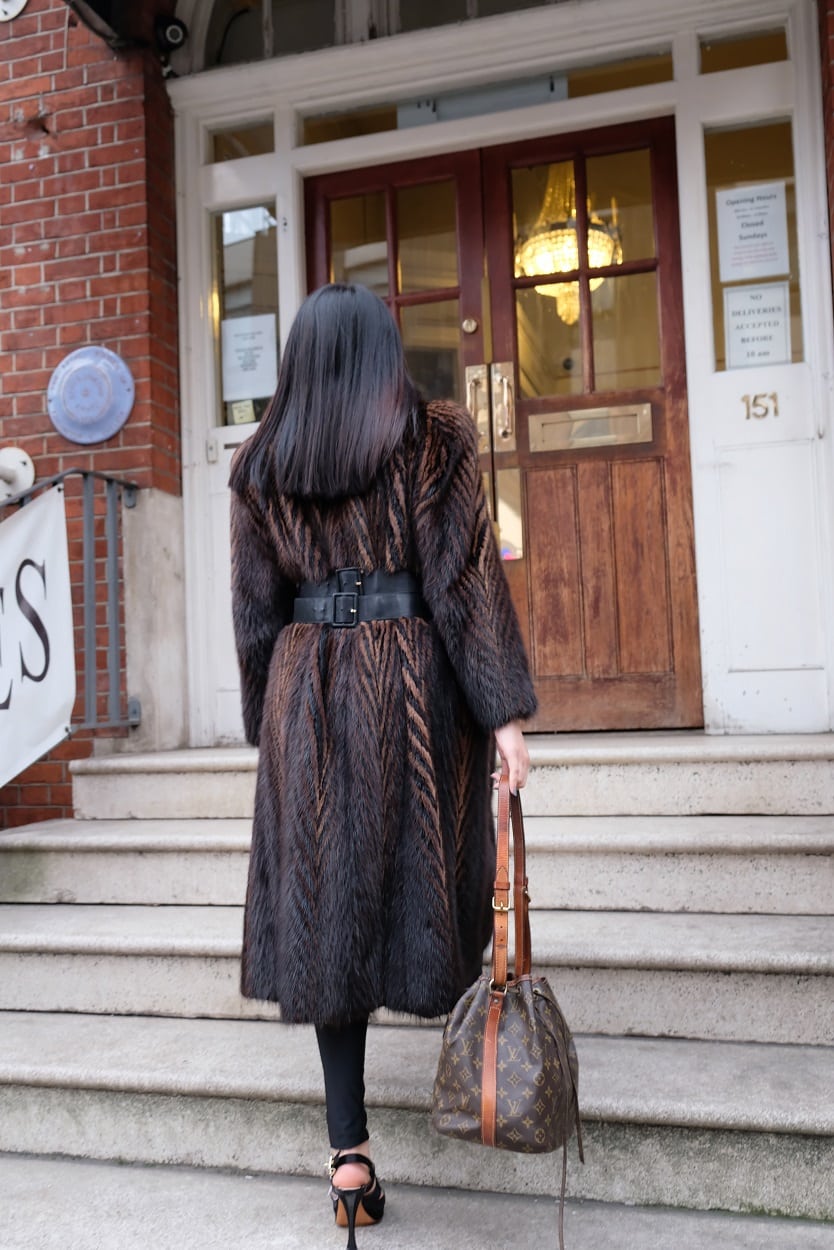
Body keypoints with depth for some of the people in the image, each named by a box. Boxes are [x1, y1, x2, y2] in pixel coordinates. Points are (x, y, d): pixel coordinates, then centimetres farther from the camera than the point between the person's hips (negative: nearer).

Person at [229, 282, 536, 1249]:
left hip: (307, 694, 3)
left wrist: (270, 728, 16)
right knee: (426, 873, 18)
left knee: (326, 907, 7)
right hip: (416, 686, -2)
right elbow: (465, 581, -9)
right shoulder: (432, 441, -2)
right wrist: (505, 710, -7)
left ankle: (349, 1149, 11)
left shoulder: (262, 467, 7)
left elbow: (255, 613, 8)